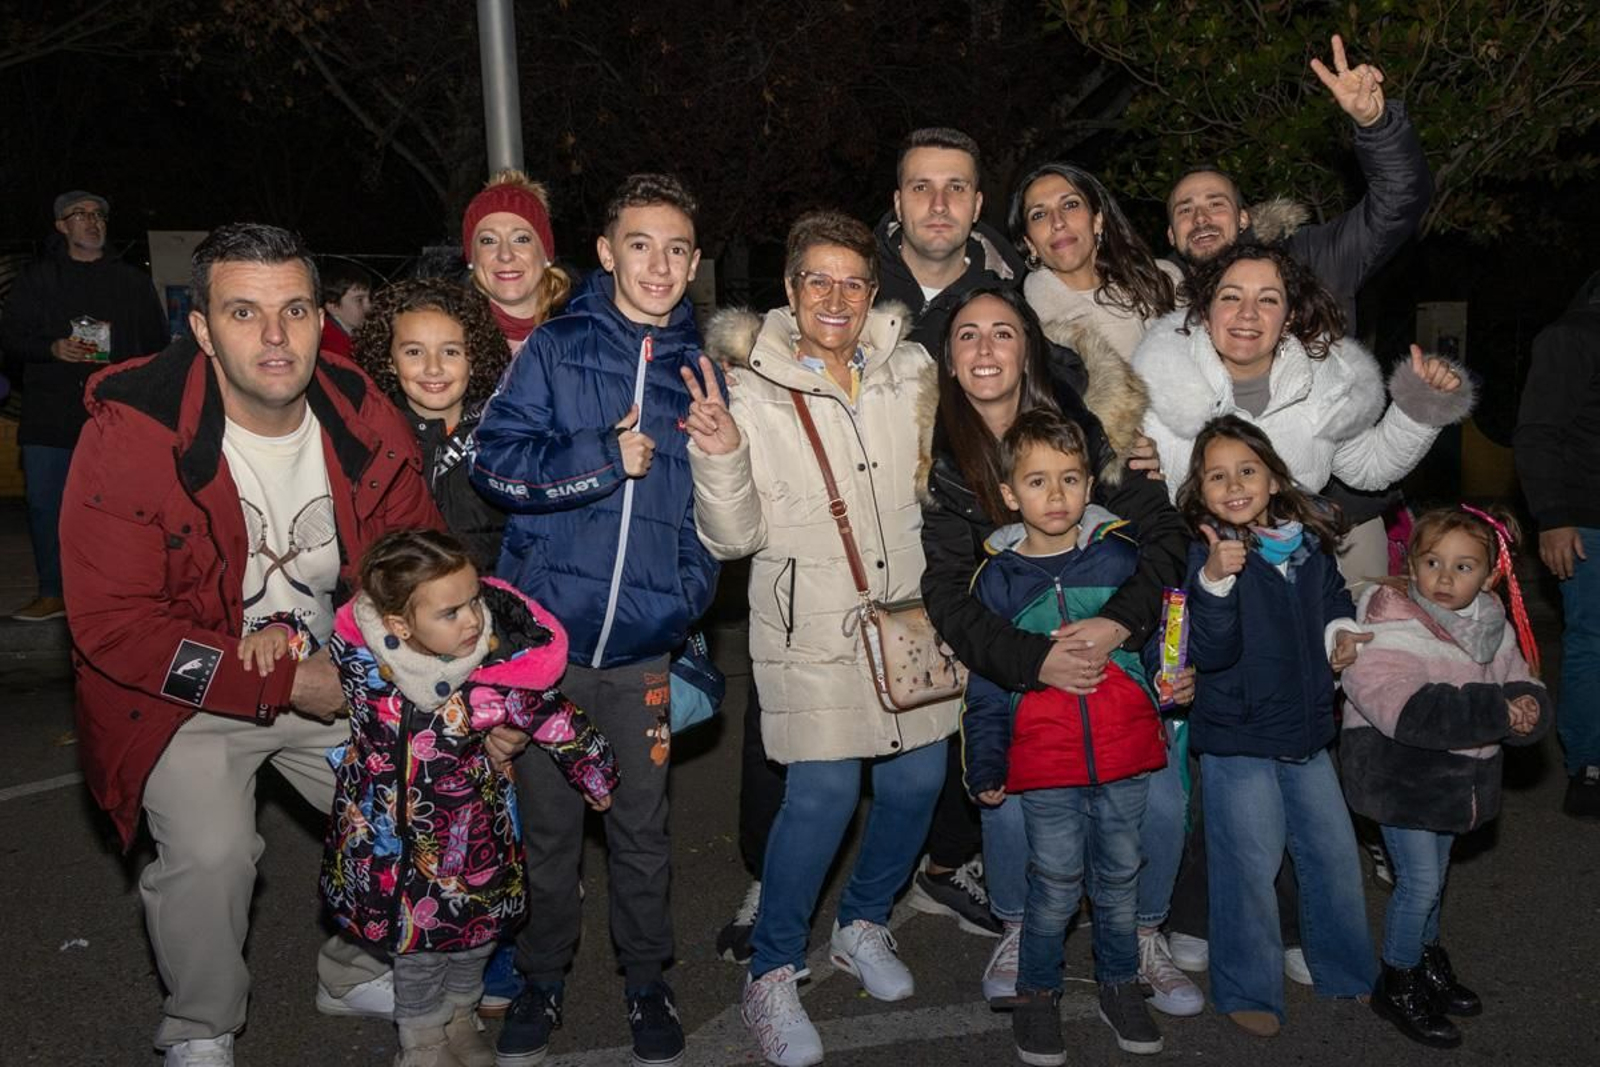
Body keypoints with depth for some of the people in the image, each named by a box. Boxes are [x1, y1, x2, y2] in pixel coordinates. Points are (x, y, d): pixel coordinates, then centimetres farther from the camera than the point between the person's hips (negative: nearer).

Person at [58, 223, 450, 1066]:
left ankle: (356, 974, 30)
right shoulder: (131, 434, -23)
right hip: (182, 696, -4)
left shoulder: (363, 421, -10)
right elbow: (111, 624, -22)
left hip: (330, 677, 4)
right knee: (211, 854, -21)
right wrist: (287, 683, -24)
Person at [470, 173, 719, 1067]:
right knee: (548, 819, 11)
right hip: (546, 630, -1)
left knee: (643, 825, 12)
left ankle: (647, 979, 32)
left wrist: (691, 594, -1)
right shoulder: (555, 349, 0)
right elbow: (498, 463, -9)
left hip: (645, 644, 1)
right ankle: (543, 978, 31)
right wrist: (609, 458, -14)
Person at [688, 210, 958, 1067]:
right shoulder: (754, 392, -5)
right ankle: (772, 975, 11)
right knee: (824, 791, -10)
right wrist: (720, 457, -21)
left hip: (908, 612, 5)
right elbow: (733, 538, -7)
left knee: (916, 779, 6)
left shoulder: (910, 372, 6)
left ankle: (862, 925, 34)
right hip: (812, 627, -4)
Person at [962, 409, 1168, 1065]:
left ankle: (1119, 985, 35)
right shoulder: (997, 579, -1)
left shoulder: (1120, 556, 1)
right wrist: (985, 765, -1)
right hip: (1045, 763, -1)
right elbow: (986, 684, 2)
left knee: (1119, 876, 15)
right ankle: (1036, 992, 25)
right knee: (1055, 885, 4)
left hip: (1126, 752, 2)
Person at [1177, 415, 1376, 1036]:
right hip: (1237, 739, -6)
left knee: (1335, 854, 16)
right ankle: (1248, 991, 20)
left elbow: (1333, 596, 24)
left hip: (1307, 731, 6)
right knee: (1250, 867, 1)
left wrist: (1344, 628, 4)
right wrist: (1215, 580, -40)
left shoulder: (1308, 543, 1)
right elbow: (1210, 652, -27)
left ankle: (1347, 971, 37)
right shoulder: (1205, 555, -16)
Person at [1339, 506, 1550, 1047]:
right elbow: (1407, 712, -33)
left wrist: (1524, 708, -26)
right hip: (1400, 774, -6)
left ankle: (1428, 957, 42)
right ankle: (1398, 984, 17)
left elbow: (1528, 694, 0)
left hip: (1456, 776, 6)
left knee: (1434, 872, 21)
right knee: (1419, 879, -2)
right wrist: (1496, 712, -31)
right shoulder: (1388, 628, -21)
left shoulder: (1493, 630, 1)